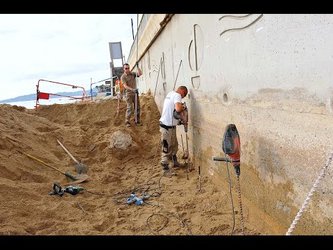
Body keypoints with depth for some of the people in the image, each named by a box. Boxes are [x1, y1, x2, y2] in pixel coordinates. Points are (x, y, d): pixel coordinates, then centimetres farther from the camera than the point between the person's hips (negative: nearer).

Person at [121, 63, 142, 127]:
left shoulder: (133, 74, 7)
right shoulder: (123, 77, -7)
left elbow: (140, 73, -6)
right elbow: (125, 86, -17)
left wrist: (138, 67, -14)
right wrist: (132, 89, -29)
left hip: (135, 93, 5)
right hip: (128, 93, -5)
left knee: (137, 107, 6)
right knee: (129, 108, -10)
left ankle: (137, 121, 15)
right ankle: (127, 122, -3)